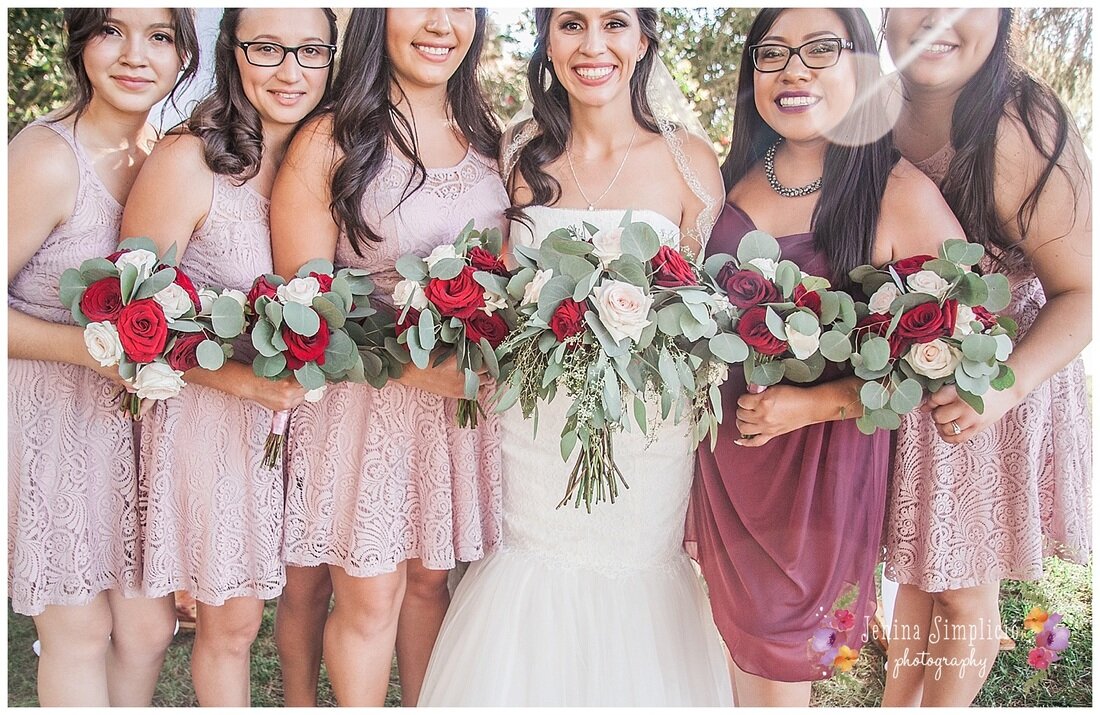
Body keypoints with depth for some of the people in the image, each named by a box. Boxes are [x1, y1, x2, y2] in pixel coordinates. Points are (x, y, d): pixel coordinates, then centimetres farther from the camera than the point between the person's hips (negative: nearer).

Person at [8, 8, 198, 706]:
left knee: (148, 628, 13)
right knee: (80, 634, 10)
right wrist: (93, 347, -26)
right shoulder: (47, 158, -18)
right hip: (52, 419, -5)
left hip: (136, 415, 6)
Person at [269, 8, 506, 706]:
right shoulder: (330, 143, -8)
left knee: (429, 577, 17)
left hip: (466, 396, 4)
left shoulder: (487, 131, 7)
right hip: (363, 395, -4)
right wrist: (417, 366, -20)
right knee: (368, 599, 7)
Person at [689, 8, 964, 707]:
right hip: (725, 451, 5)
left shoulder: (902, 193, -14)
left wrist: (813, 404, -20)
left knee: (778, 672, 12)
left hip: (824, 460, -4)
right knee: (740, 641, 22)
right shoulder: (734, 177, 2)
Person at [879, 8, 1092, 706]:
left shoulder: (1020, 133, -26)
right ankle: (895, 701, 47)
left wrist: (1008, 385, -31)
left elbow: (1082, 289, -17)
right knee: (914, 564, 24)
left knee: (963, 591, 15)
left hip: (992, 401, -5)